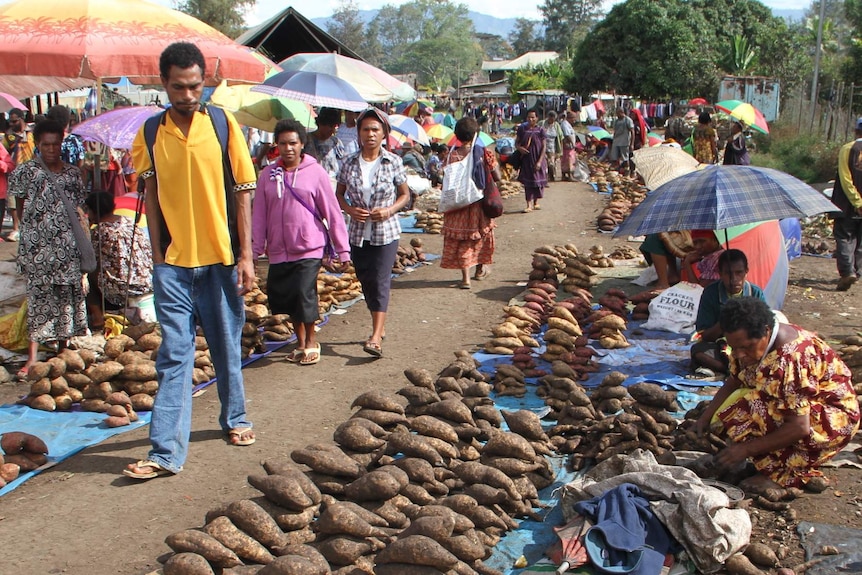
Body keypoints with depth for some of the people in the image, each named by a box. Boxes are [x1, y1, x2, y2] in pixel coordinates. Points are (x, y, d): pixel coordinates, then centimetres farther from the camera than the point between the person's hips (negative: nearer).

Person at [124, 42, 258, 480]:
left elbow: (242, 193, -2)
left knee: (227, 348, 13)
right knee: (174, 355, 1)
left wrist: (246, 255, -5)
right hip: (173, 262, 1)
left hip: (220, 257, 0)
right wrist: (157, 253, 1)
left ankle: (234, 419, 35)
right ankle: (166, 453, 4)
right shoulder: (151, 132, 2)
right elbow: (151, 194, 8)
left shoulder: (223, 123, -3)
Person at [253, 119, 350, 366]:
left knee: (304, 294, -14)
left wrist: (343, 250, -3)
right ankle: (300, 343, 27)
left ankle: (311, 342, 11)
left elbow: (333, 214, -2)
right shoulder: (268, 175, 5)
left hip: (309, 248, -4)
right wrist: (254, 250, 5)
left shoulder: (315, 173, -3)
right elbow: (259, 216, 7)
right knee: (282, 297, 7)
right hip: (279, 251, 4)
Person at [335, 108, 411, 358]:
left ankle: (376, 337, -16)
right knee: (366, 282, 11)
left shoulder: (393, 162, -4)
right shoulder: (350, 163, 1)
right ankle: (380, 327, 28)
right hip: (358, 233, 3)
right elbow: (339, 194, 11)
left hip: (386, 232, -3)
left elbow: (405, 195, 4)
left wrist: (389, 210, -13)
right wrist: (349, 209, -9)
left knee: (380, 282, -11)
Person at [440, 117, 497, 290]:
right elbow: (497, 178, -5)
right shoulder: (483, 153, -8)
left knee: (461, 239, 5)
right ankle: (481, 268, 35)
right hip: (479, 201, 1)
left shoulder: (452, 155, -8)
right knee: (482, 231, 21)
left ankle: (465, 277, -2)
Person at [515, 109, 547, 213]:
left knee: (538, 181, 9)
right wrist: (519, 148, -16)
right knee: (528, 182, -1)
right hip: (526, 159, 0)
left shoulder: (540, 130, -3)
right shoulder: (522, 129, 2)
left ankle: (536, 202, 25)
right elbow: (516, 142, 9)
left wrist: (539, 161, -11)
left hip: (537, 160, 0)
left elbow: (543, 147, -4)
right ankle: (529, 205, 0)